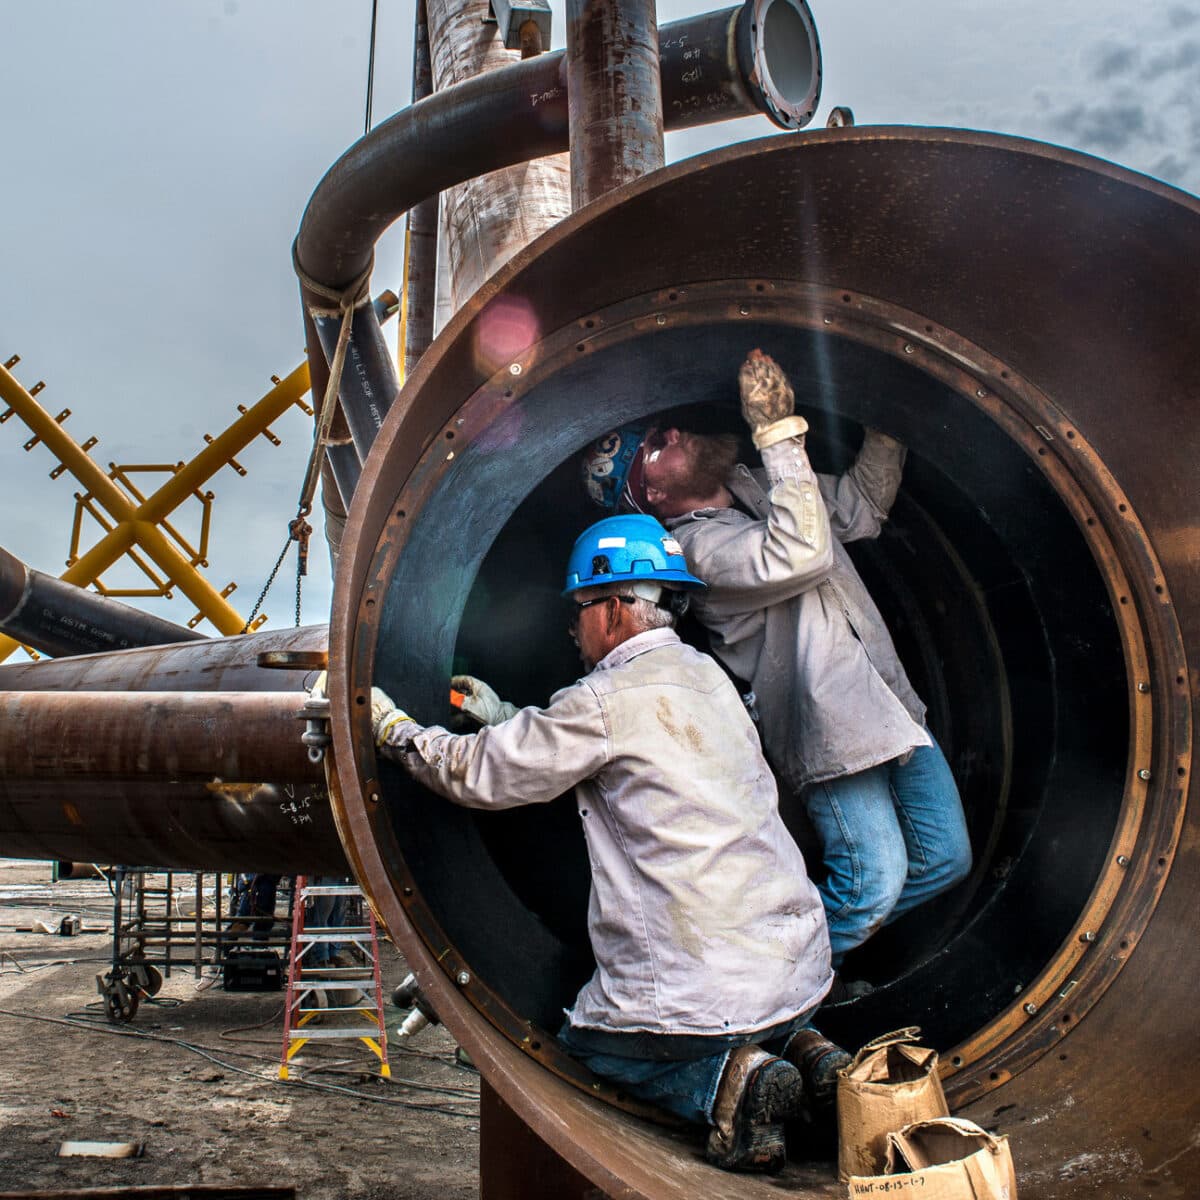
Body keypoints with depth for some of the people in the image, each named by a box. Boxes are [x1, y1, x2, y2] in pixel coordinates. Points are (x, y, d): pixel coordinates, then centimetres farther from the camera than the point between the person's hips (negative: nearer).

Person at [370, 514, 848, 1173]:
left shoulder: (608, 698, -14)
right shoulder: (704, 674, 10)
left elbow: (478, 773, -4)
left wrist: (390, 725, 12)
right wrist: (507, 718, 29)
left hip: (703, 987, -7)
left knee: (581, 1042, 20)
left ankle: (723, 1078, -3)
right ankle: (790, 1047, 9)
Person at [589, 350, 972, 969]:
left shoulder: (758, 485, 14)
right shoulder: (698, 544, -13)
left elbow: (863, 507, 20)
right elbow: (802, 554, -30)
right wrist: (778, 428, -26)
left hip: (892, 707, 9)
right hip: (832, 727, -8)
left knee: (946, 859, 11)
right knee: (874, 881, -13)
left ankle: (829, 940, 29)